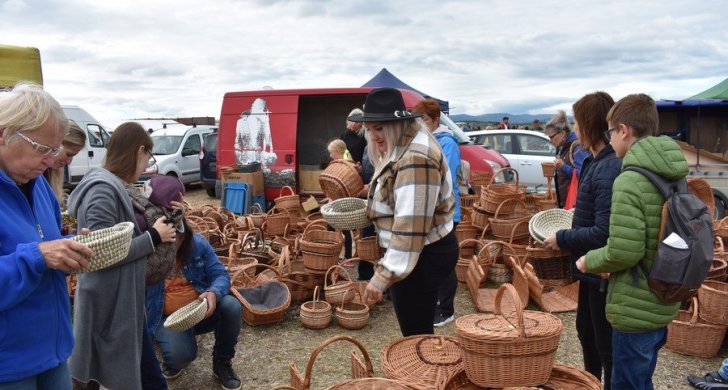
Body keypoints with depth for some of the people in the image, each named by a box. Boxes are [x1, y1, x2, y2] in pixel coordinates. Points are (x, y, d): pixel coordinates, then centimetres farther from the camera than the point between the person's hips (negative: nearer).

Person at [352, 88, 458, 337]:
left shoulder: (415, 159, -25)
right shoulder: (404, 150, 10)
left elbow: (411, 225, -29)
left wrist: (383, 276, -29)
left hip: (422, 257, -10)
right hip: (426, 252, 10)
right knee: (419, 331, 22)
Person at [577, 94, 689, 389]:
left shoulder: (629, 181, -23)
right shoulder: (674, 177, 4)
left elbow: (623, 251, -27)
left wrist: (589, 261, -8)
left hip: (636, 308, -8)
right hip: (664, 303, 8)